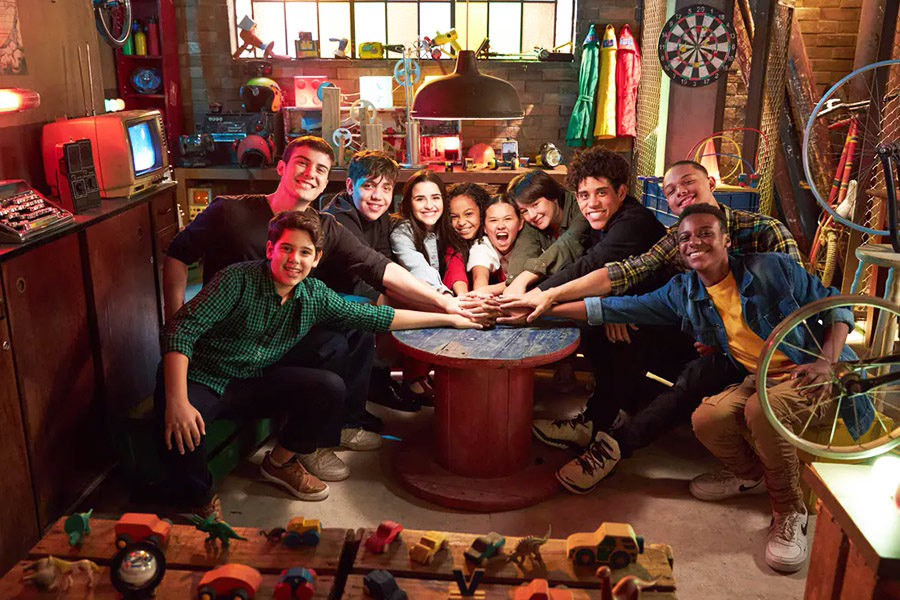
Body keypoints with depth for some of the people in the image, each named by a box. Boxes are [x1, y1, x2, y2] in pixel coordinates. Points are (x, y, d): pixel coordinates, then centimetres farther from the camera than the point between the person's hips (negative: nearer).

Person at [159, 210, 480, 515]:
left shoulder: (314, 295, -3)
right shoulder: (238, 280, -20)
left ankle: (281, 460, 10)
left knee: (330, 387, -14)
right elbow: (180, 329, -25)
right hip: (204, 379, -4)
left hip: (256, 381, 5)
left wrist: (449, 318, 7)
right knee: (181, 429, -35)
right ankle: (199, 500, -2)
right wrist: (177, 402, -38)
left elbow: (375, 316, 6)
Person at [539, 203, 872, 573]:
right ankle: (750, 474, 12)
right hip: (756, 379, 4)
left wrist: (825, 362, -17)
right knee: (706, 420, -23)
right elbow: (616, 308, 0)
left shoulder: (771, 268, -7)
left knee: (761, 409, -34)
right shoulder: (683, 294, 3)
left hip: (814, 376, -4)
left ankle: (789, 513, -10)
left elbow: (836, 307, 1)